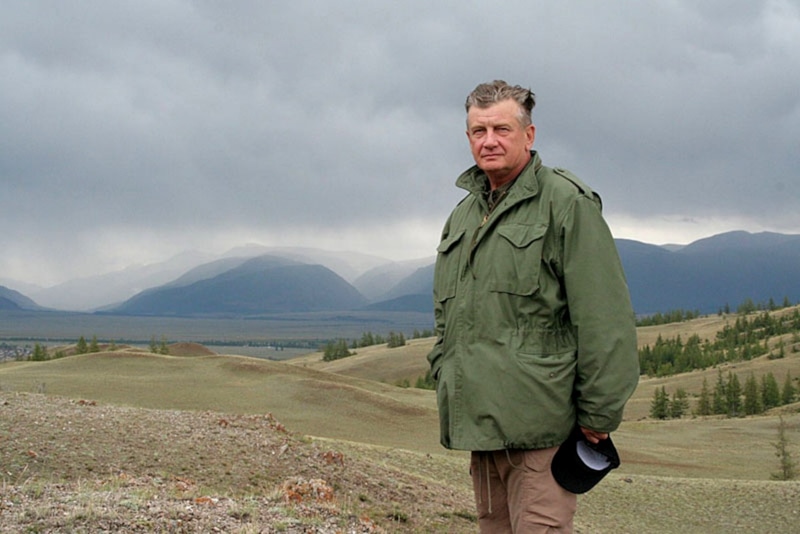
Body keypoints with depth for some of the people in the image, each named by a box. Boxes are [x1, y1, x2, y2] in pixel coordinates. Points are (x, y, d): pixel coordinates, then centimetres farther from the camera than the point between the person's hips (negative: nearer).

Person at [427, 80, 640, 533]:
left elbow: (605, 321, -10)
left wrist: (599, 415, -13)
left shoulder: (567, 202, -5)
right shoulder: (462, 216, 19)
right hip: (478, 424, 8)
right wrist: (447, 389, 17)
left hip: (540, 427, -7)